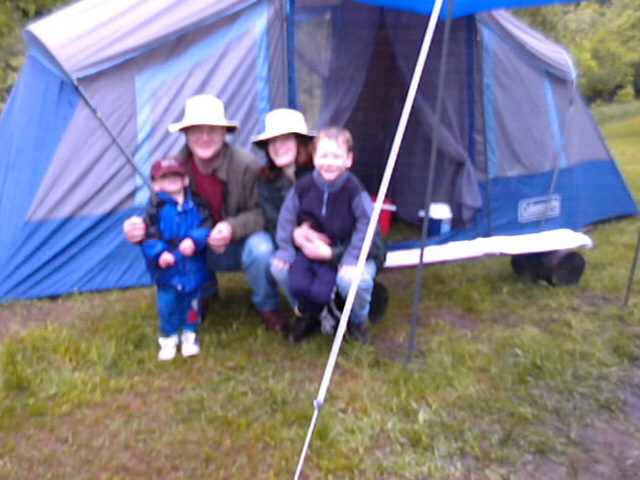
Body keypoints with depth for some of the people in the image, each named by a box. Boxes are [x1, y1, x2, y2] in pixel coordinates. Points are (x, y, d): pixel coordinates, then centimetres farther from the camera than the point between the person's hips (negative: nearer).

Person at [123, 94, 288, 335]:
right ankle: (202, 295, 8)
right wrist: (140, 226, -30)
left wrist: (233, 228, -37)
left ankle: (267, 307, -4)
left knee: (260, 248, -37)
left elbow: (261, 214, -17)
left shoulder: (247, 165, -24)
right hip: (199, 251, 3)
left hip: (240, 246, -3)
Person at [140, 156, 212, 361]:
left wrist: (194, 240, -24)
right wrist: (159, 253, -23)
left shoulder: (196, 204, -2)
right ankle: (169, 337, 30)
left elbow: (206, 226, -6)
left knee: (191, 301, 14)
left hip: (193, 268, 1)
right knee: (167, 304, 7)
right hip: (167, 268, -1)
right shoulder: (156, 207, -7)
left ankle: (189, 335, 35)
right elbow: (149, 236, -8)